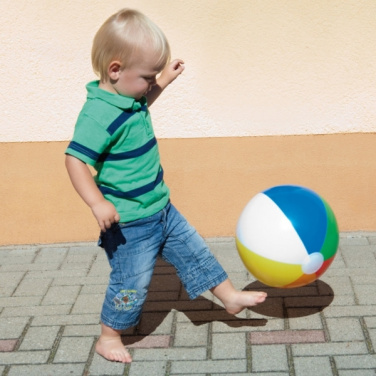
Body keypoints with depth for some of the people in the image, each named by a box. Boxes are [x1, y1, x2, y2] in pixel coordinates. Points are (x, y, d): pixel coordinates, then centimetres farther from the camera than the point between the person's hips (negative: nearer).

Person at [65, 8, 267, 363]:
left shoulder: (128, 97, 2)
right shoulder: (100, 114, -28)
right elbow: (75, 160, -30)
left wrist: (164, 80, 20)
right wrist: (97, 203, -38)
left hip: (160, 209, 9)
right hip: (129, 223, -9)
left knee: (192, 249, 19)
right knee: (131, 283, 5)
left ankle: (229, 296, 35)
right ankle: (108, 337, 25)